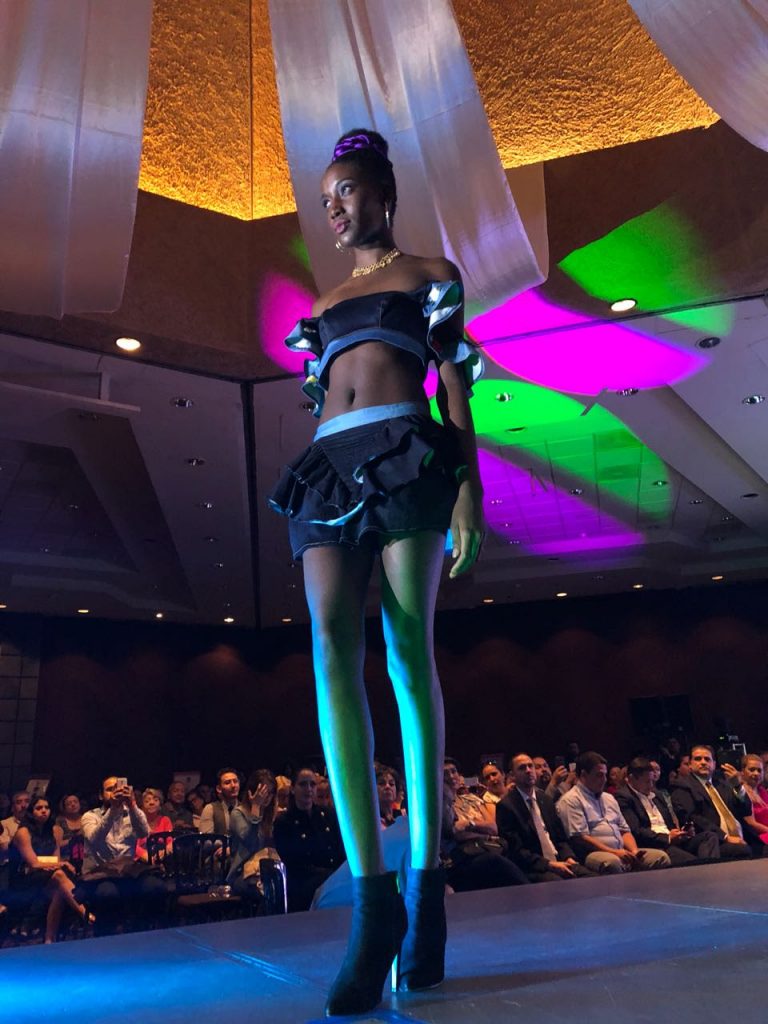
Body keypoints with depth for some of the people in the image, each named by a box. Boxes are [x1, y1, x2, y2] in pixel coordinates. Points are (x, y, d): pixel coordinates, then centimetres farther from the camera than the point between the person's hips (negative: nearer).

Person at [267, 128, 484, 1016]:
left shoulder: (430, 274, 16)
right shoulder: (323, 302, 29)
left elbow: (456, 386, 5)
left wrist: (468, 489, -8)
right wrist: (326, 470, 14)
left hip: (407, 458, -3)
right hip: (329, 469, 4)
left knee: (408, 658, -8)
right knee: (332, 651, -17)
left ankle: (424, 885, 1)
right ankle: (372, 896, -18)